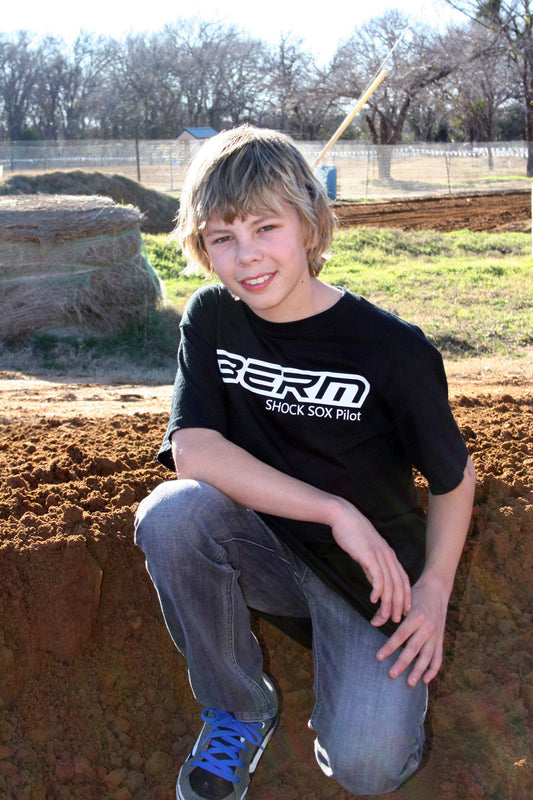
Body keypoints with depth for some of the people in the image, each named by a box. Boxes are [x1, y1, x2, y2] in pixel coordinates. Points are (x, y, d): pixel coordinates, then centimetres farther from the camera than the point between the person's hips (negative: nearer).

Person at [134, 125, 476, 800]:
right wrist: (335, 509, -26)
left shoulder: (395, 351, -16)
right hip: (264, 548, 2)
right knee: (169, 515, -29)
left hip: (371, 577, -2)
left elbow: (454, 477, -3)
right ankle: (240, 710, -4)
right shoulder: (212, 319, -7)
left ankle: (370, 685, 19)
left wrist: (434, 590, -14)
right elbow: (191, 449, -20)